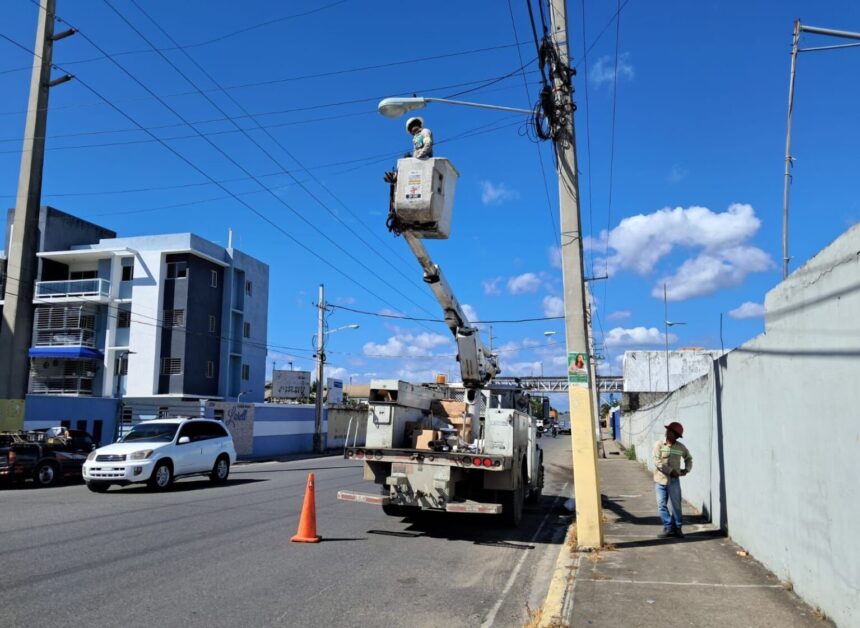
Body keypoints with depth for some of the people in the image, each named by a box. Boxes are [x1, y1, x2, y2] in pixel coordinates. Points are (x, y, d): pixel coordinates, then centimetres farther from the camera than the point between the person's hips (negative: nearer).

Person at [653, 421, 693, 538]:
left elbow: (688, 458, 20)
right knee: (662, 505, 2)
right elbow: (658, 462, -13)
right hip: (660, 479, 0)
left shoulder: (681, 447, 0)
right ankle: (668, 528, 13)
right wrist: (671, 471, -17)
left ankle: (677, 527, 18)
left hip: (674, 480, 0)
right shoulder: (659, 444, -7)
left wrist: (687, 469, 3)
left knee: (676, 505, 4)